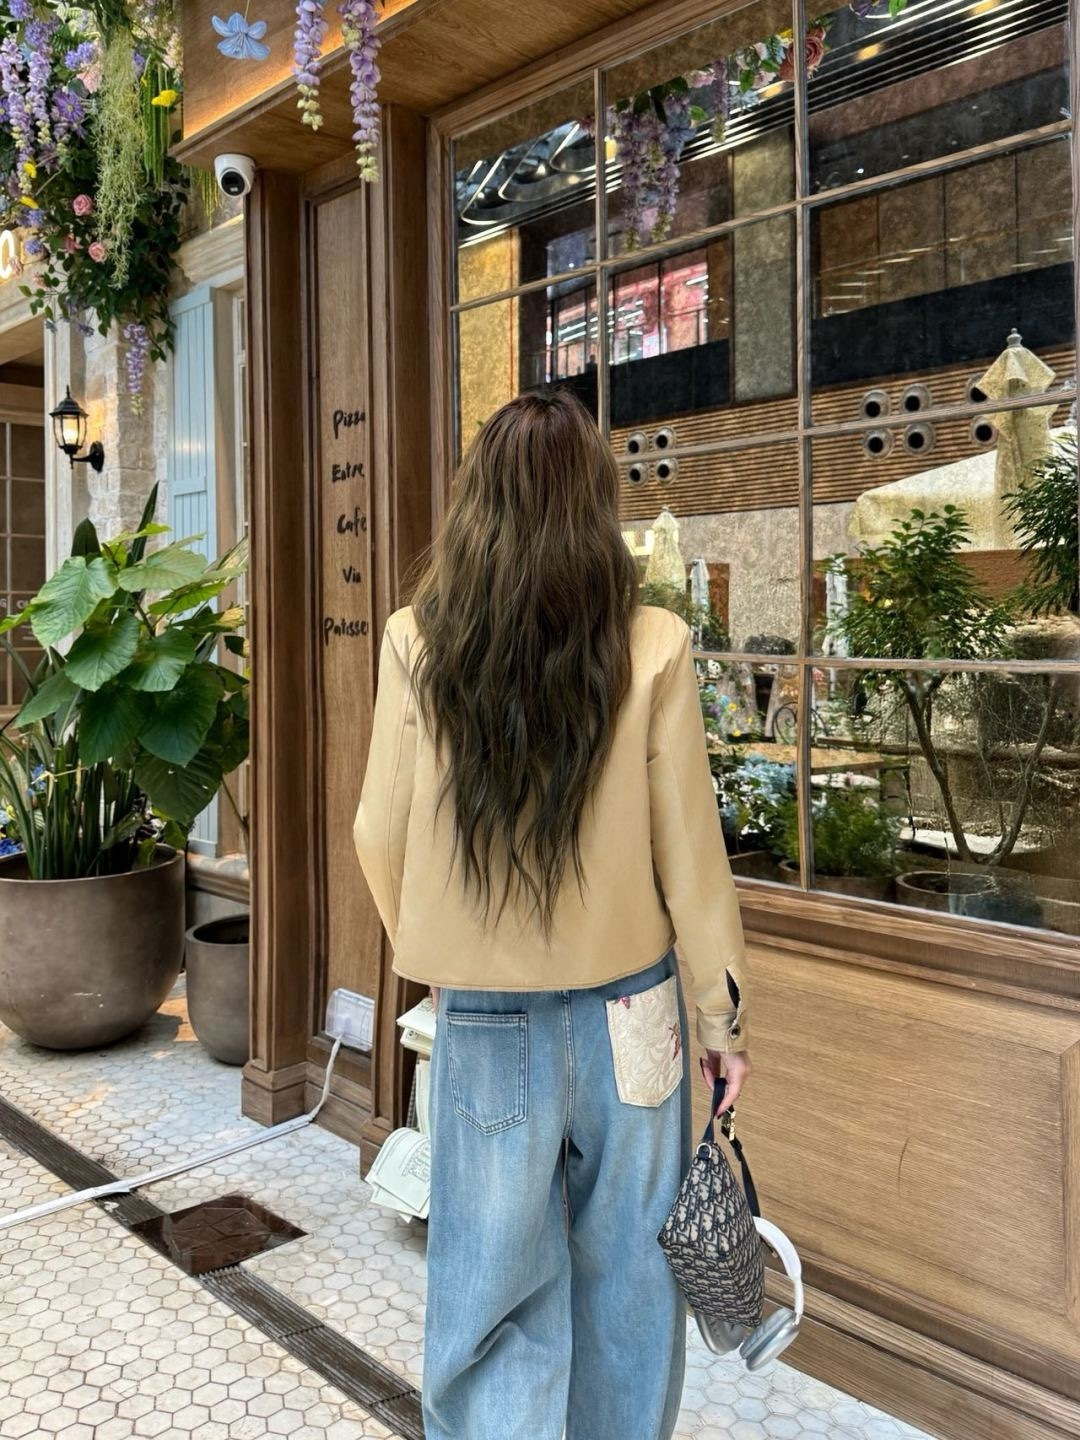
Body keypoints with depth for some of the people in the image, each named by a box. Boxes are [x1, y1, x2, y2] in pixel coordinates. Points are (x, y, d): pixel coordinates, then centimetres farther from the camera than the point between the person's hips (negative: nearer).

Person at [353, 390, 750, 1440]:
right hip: (628, 1016, 1)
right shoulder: (653, 646, -11)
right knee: (626, 1275, 19)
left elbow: (380, 835, -2)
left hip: (483, 1025, 0)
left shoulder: (417, 643, -9)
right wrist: (723, 1015, 6)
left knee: (490, 1290, 15)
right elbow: (688, 850, -6)